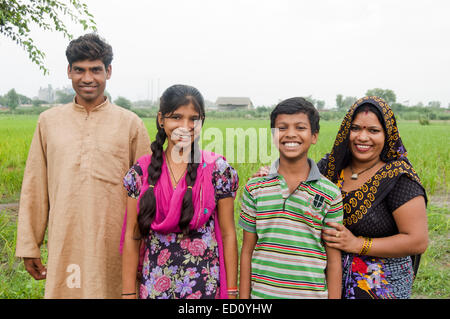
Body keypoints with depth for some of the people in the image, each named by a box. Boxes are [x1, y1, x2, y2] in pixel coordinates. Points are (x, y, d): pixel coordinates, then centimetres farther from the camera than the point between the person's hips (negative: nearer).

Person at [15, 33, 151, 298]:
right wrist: (29, 246, 10)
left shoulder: (130, 124, 1)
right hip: (65, 244, 2)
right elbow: (35, 189, 10)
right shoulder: (49, 121, 7)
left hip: (115, 246, -1)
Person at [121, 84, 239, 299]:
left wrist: (231, 291, -4)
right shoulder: (141, 171, -2)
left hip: (205, 287, -1)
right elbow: (131, 237, 0)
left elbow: (228, 235, -4)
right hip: (153, 286, 2)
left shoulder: (217, 169, -7)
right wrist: (129, 293, -1)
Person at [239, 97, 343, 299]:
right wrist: (243, 296, 2)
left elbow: (334, 261, 0)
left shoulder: (330, 194, -4)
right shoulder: (254, 188, -2)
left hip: (312, 293, 0)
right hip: (262, 293, 1)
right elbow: (247, 251, 3)